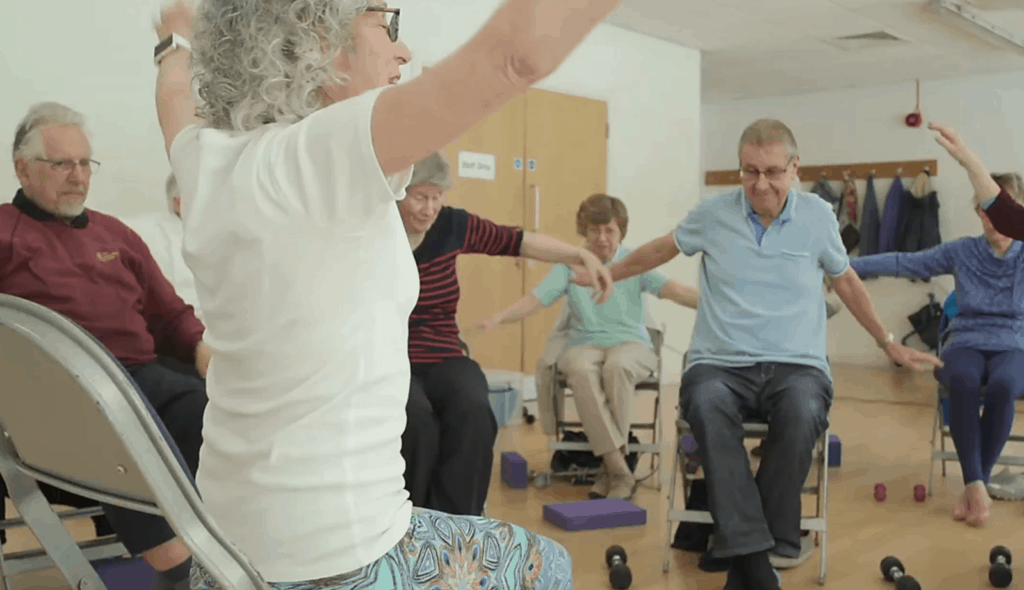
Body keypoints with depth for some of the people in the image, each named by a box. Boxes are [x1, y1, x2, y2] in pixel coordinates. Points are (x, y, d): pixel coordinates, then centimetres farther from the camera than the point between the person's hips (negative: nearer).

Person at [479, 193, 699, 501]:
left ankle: (610, 469, -26)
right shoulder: (569, 265, 7)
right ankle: (620, 471, -32)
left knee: (618, 366, -37)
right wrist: (498, 318, -21)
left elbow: (673, 289, -11)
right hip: (585, 344, 1)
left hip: (631, 343, -1)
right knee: (581, 370, -35)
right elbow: (534, 299, -3)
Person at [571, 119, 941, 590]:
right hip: (720, 364, 0)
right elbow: (662, 249, 23)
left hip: (797, 365, 0)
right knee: (707, 405, -37)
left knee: (802, 412, -37)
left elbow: (846, 282, 22)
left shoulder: (818, 217, 7)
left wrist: (889, 344, 27)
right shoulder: (713, 214, 5)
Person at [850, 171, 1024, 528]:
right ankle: (975, 485, -32)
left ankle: (976, 484, -25)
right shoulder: (961, 252, 6)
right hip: (966, 343, 0)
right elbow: (905, 263, 3)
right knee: (963, 381, -37)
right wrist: (848, 265, -4)